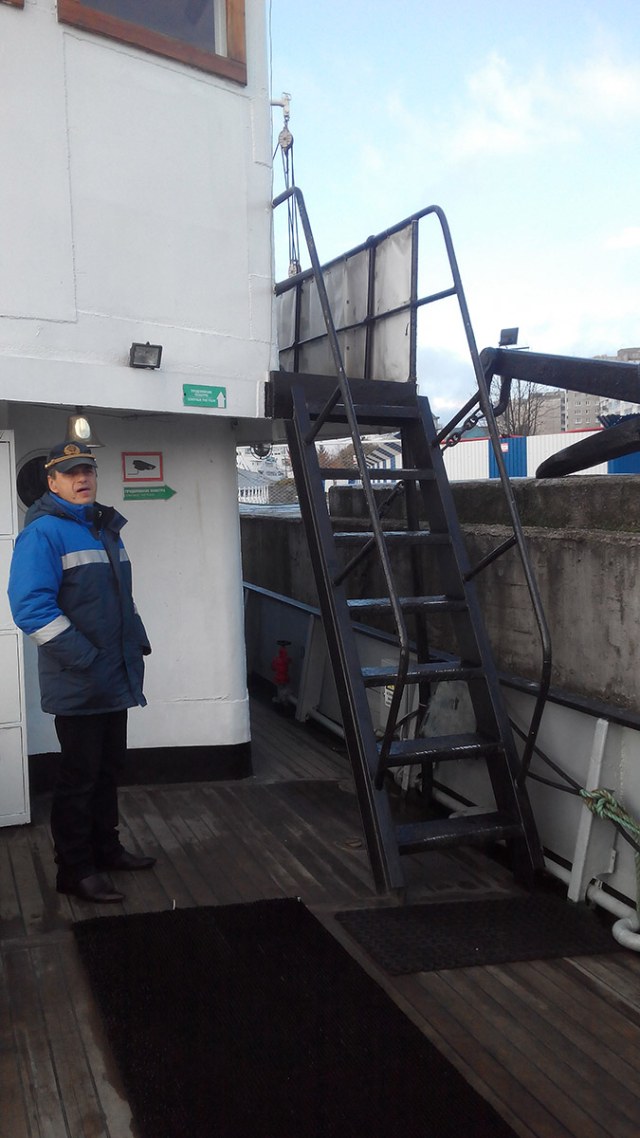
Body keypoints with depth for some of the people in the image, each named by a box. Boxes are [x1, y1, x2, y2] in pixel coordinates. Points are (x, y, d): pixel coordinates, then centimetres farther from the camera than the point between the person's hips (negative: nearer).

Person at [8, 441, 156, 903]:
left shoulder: (107, 528, 13)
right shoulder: (43, 532, -14)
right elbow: (31, 606, -23)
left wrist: (137, 640, 13)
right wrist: (85, 660, -24)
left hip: (116, 678, 8)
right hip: (78, 685, -8)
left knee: (109, 769, 18)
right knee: (79, 777, 2)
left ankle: (106, 848, 33)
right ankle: (76, 870, 15)